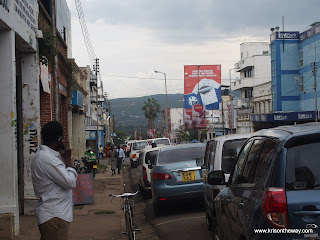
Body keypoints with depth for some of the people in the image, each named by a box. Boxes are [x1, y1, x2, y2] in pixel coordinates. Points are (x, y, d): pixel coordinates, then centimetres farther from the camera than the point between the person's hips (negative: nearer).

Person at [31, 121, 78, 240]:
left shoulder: (44, 155, 14)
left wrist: (63, 158, 9)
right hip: (53, 216, -11)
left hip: (55, 213, 11)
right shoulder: (47, 158, -19)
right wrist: (67, 159, -8)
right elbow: (70, 182, -19)